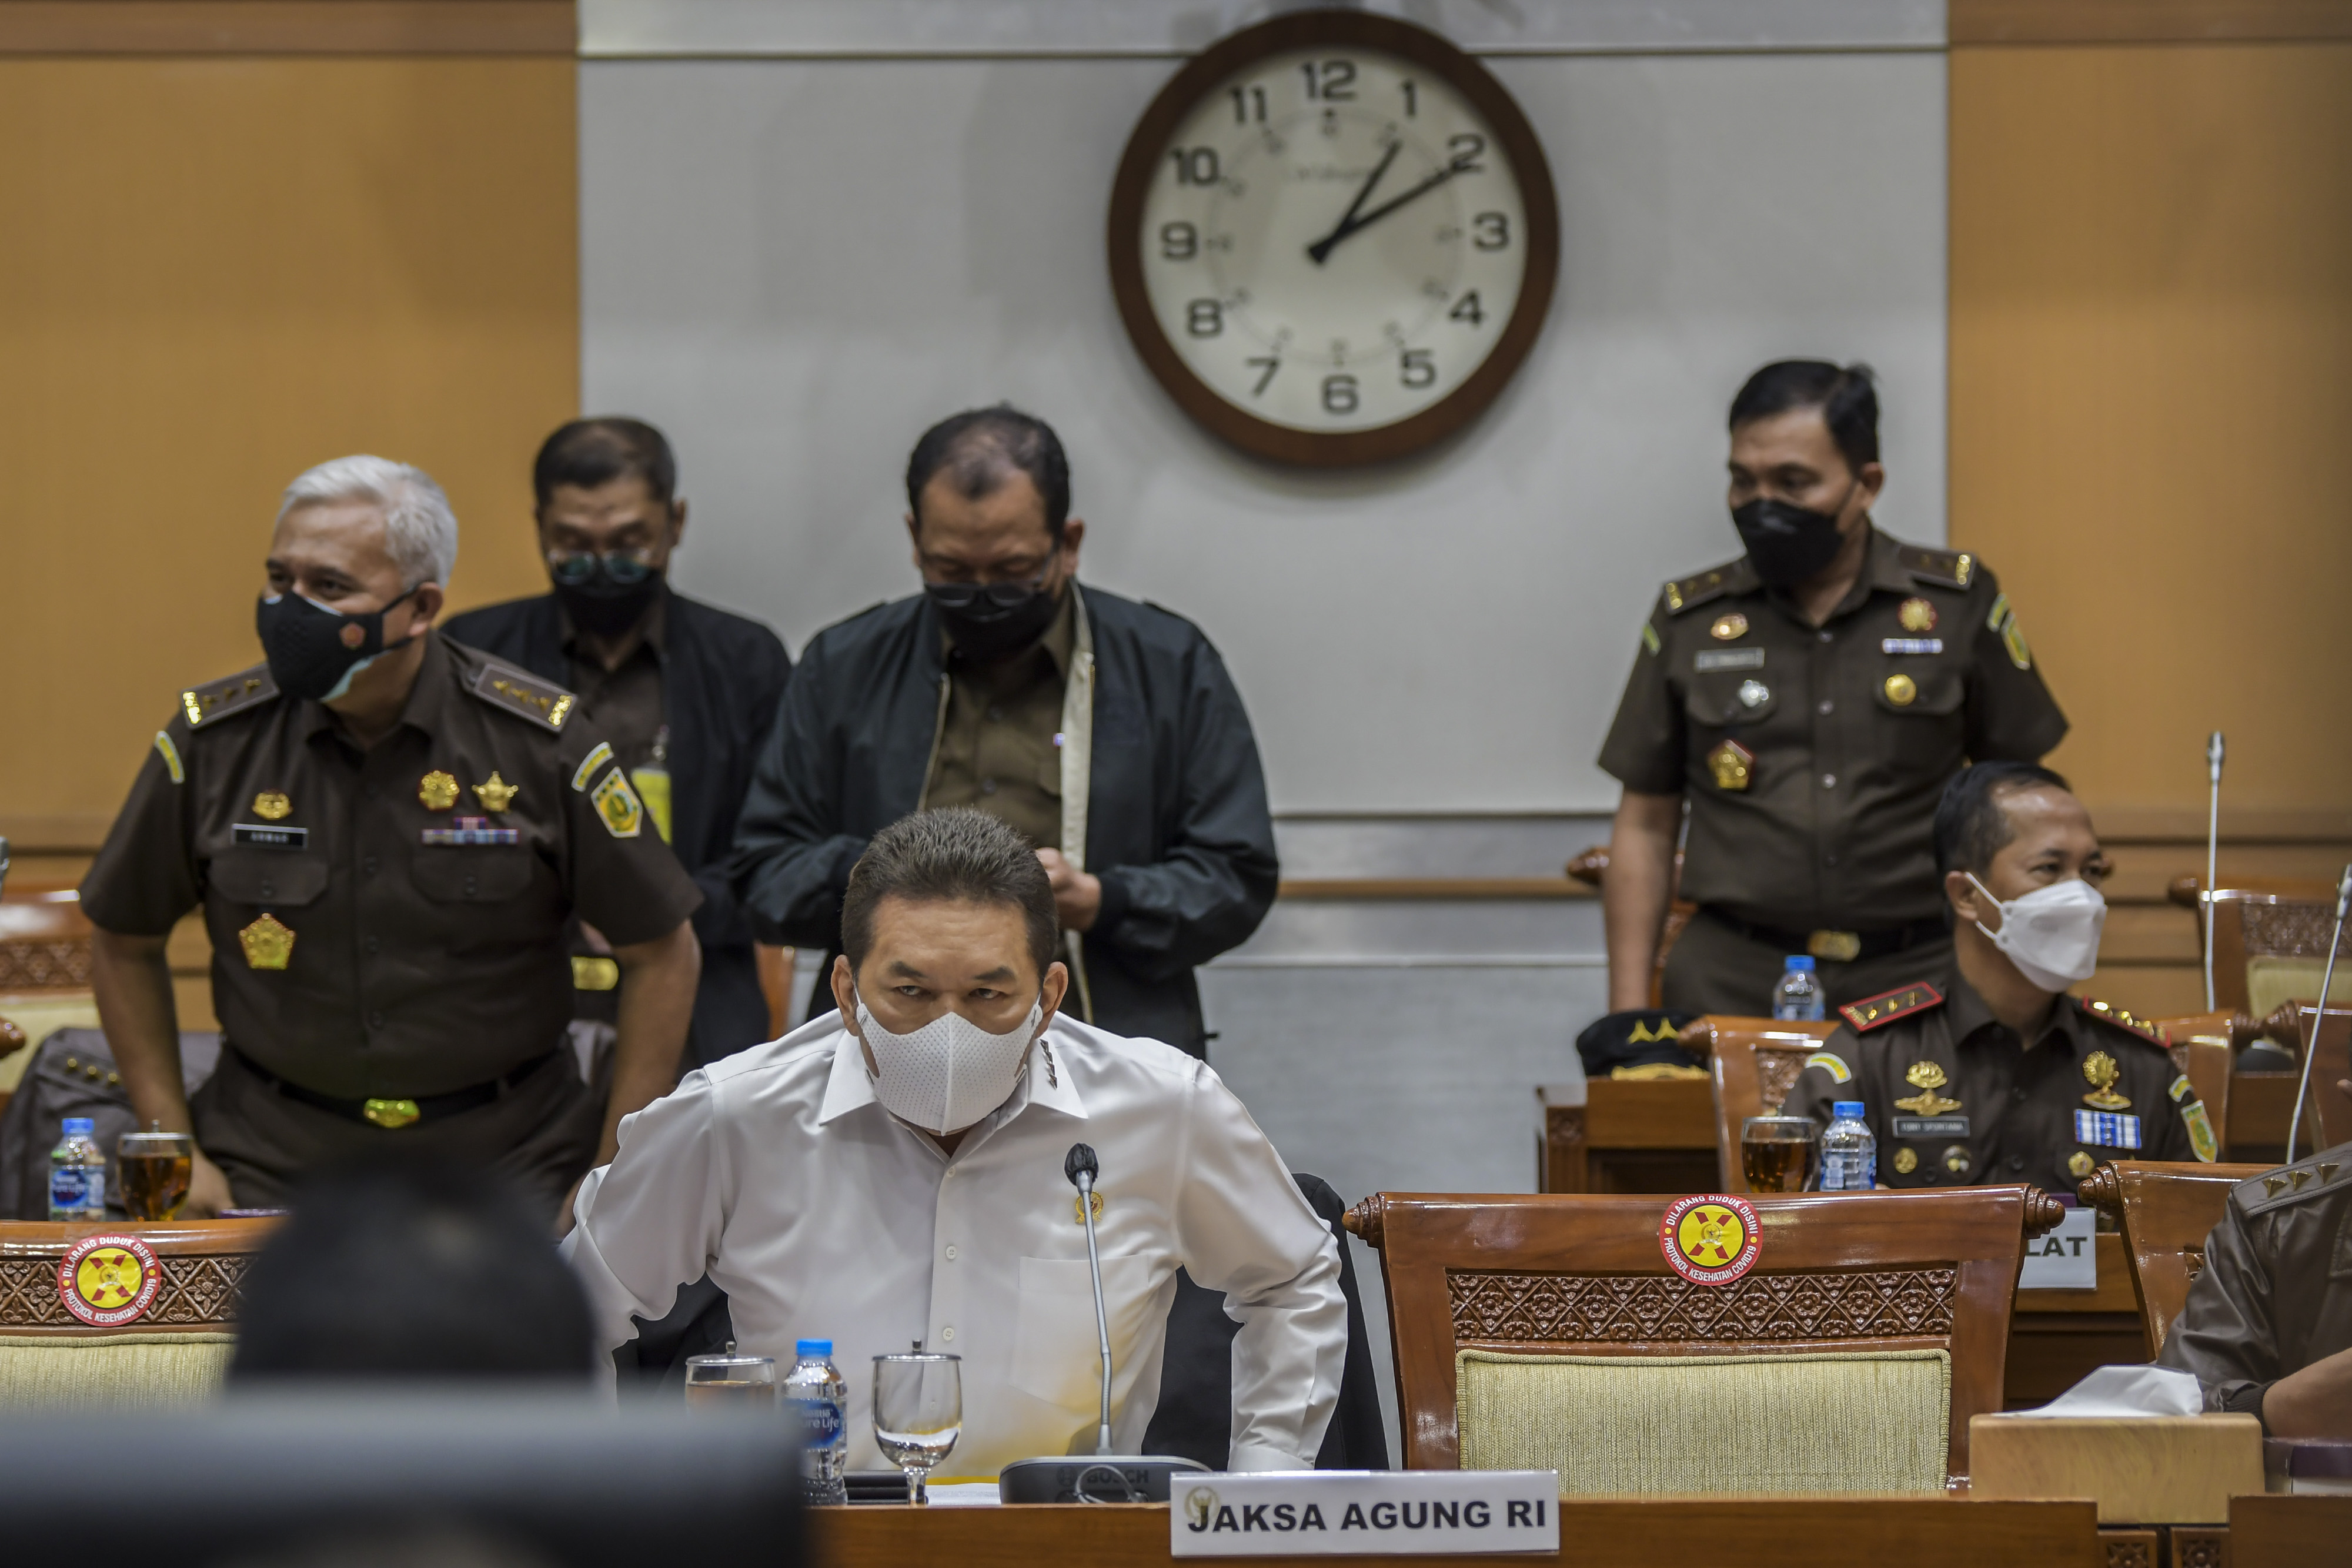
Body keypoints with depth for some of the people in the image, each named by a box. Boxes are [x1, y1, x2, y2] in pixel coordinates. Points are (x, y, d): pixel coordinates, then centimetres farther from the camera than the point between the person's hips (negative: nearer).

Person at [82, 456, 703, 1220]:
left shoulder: (539, 739, -5)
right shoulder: (214, 740, 0)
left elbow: (660, 950, 3)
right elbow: (126, 942, 13)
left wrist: (617, 1179, -2)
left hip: (504, 1161, -1)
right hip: (273, 1169, 1)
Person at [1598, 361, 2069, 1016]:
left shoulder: (1959, 604, 6)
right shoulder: (1689, 620, 10)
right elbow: (1645, 826, 13)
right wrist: (1628, 1015, 6)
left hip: (1916, 981, -1)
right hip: (1734, 983, 1)